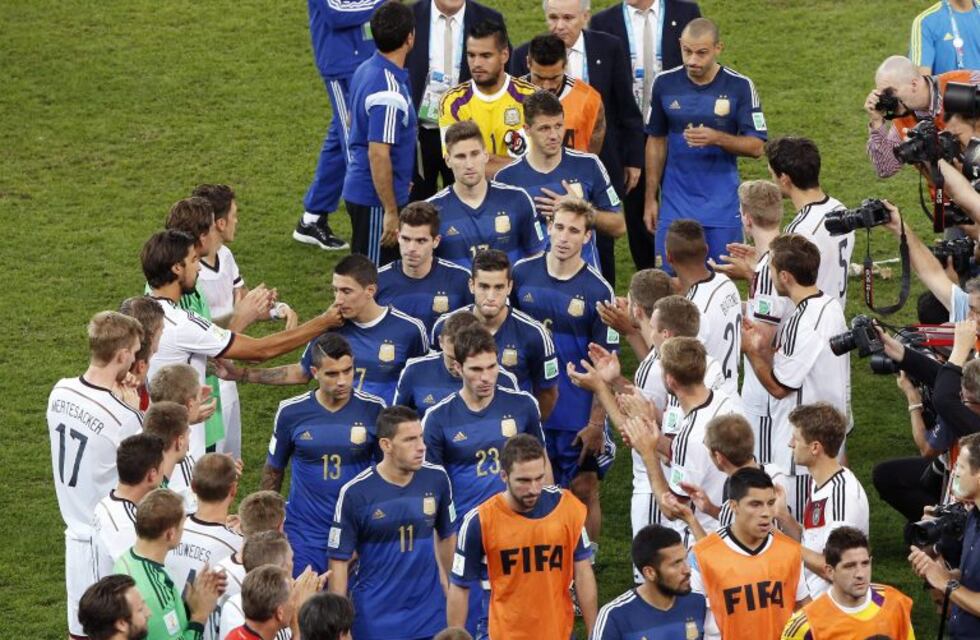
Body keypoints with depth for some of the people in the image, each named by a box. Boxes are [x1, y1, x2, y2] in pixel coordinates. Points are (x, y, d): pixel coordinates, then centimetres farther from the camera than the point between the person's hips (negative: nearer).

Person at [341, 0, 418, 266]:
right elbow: (378, 154, -26)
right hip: (377, 197, -9)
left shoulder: (365, 70, 4)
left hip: (359, 189, 9)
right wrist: (390, 212, -21)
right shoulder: (389, 92, -25)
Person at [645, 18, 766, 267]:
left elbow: (756, 146, -6)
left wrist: (717, 138, -25)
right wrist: (650, 199, 8)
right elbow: (656, 141, 9)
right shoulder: (665, 83, -1)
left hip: (722, 206, -1)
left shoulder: (740, 87, -7)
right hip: (675, 202, 2)